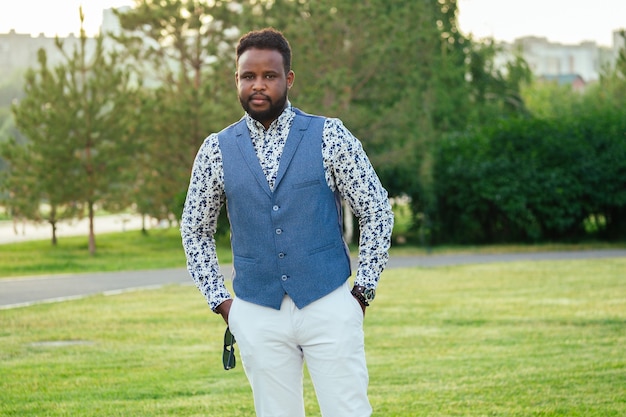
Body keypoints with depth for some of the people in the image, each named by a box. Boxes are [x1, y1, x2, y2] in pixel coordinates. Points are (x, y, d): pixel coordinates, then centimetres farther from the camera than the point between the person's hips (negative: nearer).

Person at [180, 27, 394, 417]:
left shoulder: (329, 136, -2)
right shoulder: (217, 150, 4)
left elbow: (378, 213, 3)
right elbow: (196, 231, 15)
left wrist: (362, 291, -1)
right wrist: (219, 300, 8)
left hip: (329, 305, -2)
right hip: (258, 315, 2)